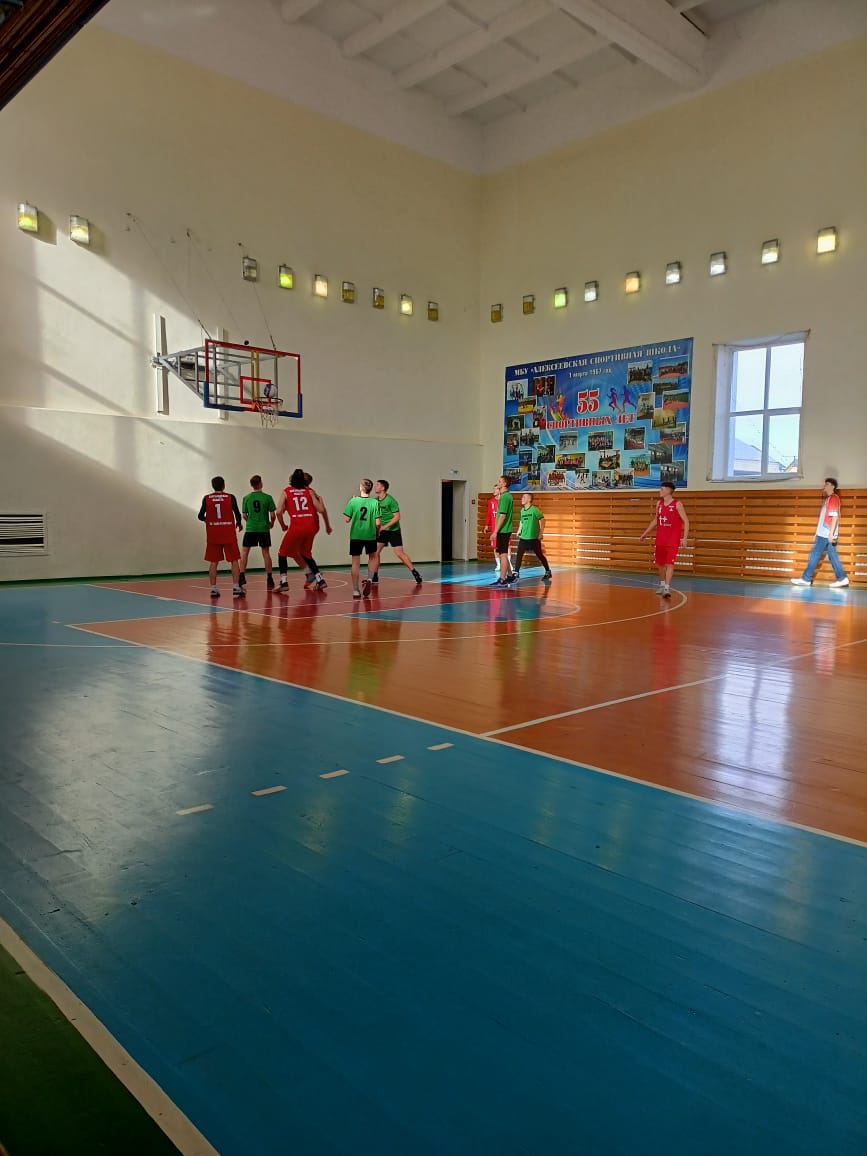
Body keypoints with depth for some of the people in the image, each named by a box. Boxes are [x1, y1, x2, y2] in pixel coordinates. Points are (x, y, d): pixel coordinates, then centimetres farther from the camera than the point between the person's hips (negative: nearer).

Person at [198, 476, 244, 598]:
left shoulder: (206, 498, 1)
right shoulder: (230, 497, -3)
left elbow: (201, 516, 0)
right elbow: (237, 514, -6)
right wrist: (238, 524, 15)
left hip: (213, 535, 2)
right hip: (229, 534, -2)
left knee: (214, 562, 8)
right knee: (234, 561, 6)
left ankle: (213, 589, 4)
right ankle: (236, 587, -1)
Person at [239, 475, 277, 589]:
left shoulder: (246, 498, 0)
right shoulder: (267, 497, -4)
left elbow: (244, 515, 3)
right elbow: (273, 515, -3)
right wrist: (271, 523, 17)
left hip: (250, 529, 0)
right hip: (264, 529, 0)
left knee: (244, 552, 8)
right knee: (266, 553, 7)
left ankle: (242, 576, 1)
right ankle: (269, 579, 9)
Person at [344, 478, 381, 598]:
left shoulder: (353, 501, -7)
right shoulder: (375, 502, -6)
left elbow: (347, 519, -4)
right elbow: (377, 523, -7)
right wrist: (378, 532, 13)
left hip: (355, 535, 0)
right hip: (370, 535, 0)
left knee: (355, 562, 6)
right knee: (373, 557, 23)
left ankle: (356, 590, 5)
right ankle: (369, 579, 1)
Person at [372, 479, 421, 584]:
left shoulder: (390, 500, -16)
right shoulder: (375, 500, 3)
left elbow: (397, 517, -18)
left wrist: (384, 526, -23)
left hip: (393, 530, -6)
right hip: (382, 530, 6)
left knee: (400, 553, -8)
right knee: (375, 551, -1)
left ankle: (415, 573, 2)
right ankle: (375, 577, 8)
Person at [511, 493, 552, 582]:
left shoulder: (534, 509, -12)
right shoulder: (522, 510, 7)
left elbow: (542, 520, -10)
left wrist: (541, 533, -10)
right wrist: (519, 531, 8)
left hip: (534, 538, -5)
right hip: (523, 537, 5)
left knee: (539, 555, 5)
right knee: (519, 555, -5)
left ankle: (548, 572, 21)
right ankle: (516, 573, -2)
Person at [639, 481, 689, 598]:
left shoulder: (677, 504, -10)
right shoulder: (659, 503, 7)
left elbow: (686, 521, -11)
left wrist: (684, 538, -20)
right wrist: (645, 534, 18)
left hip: (673, 539, -6)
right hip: (660, 538, 6)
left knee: (669, 563, -12)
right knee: (660, 563, 12)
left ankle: (667, 588, -15)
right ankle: (662, 585, 28)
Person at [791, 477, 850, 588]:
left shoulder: (833, 498, -10)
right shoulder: (829, 499, 19)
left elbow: (835, 517, -17)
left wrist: (831, 533, -22)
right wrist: (817, 534, 22)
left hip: (826, 534, -9)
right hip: (824, 533, 9)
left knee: (814, 555, -5)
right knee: (832, 556, 7)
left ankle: (806, 579, -2)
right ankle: (842, 578, 6)